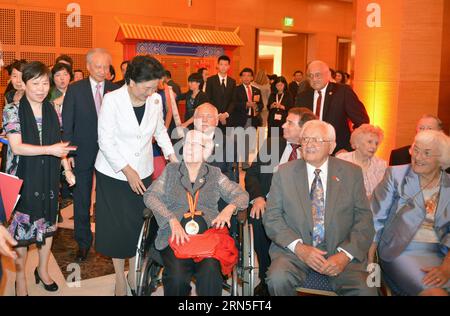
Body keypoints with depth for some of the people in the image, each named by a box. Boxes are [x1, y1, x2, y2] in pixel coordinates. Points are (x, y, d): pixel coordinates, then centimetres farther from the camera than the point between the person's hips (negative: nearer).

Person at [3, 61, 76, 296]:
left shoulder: (52, 111, 4)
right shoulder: (13, 111, -9)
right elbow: (16, 147, -17)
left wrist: (67, 169, 1)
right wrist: (50, 149, -24)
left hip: (48, 178, 4)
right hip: (22, 178, -4)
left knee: (47, 223, 14)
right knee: (21, 227, 7)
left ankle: (43, 270, 34)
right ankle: (20, 278, 25)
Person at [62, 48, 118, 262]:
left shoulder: (116, 90, -2)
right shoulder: (75, 89, -3)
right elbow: (67, 123, -2)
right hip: (83, 153, 0)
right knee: (82, 200, 10)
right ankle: (83, 242, 25)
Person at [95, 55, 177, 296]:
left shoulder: (156, 99, -4)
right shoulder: (112, 100, -15)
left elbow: (160, 129, 13)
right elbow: (105, 141, -14)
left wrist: (171, 153, 0)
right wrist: (127, 171, -17)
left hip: (143, 172, 3)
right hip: (114, 173, -3)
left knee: (139, 223, 6)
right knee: (118, 226, 5)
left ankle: (134, 272, 27)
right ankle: (120, 276, 25)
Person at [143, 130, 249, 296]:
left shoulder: (214, 173, 18)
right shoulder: (171, 170, 17)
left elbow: (242, 195, 15)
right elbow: (150, 195, 4)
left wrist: (230, 208, -9)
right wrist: (172, 220, -12)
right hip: (177, 235, 0)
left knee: (210, 273, -30)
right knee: (177, 276, -28)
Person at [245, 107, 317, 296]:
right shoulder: (271, 144, 14)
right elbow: (251, 173, 10)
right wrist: (257, 197, -10)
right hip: (266, 203, 2)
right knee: (260, 218, -30)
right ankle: (266, 278, -11)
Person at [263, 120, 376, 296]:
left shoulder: (352, 173, 5)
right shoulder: (284, 172, 5)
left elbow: (364, 219, 2)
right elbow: (272, 217, 2)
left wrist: (345, 254, -13)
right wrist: (299, 247, -13)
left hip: (340, 252, 0)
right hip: (294, 250, 1)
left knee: (365, 290, -25)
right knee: (278, 279, -28)